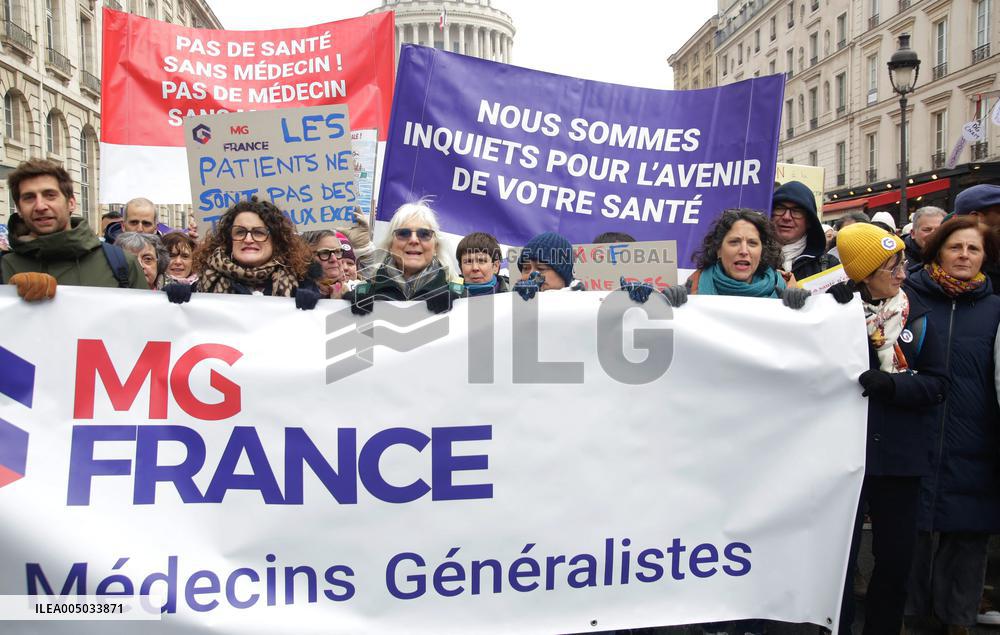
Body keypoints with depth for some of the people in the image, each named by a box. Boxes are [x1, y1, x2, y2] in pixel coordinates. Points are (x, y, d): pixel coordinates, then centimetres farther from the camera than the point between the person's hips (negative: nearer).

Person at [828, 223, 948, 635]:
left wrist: (891, 384, -15)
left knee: (895, 558, 13)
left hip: (900, 456, 3)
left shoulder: (916, 315, 5)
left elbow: (937, 384, 2)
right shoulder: (835, 308, -5)